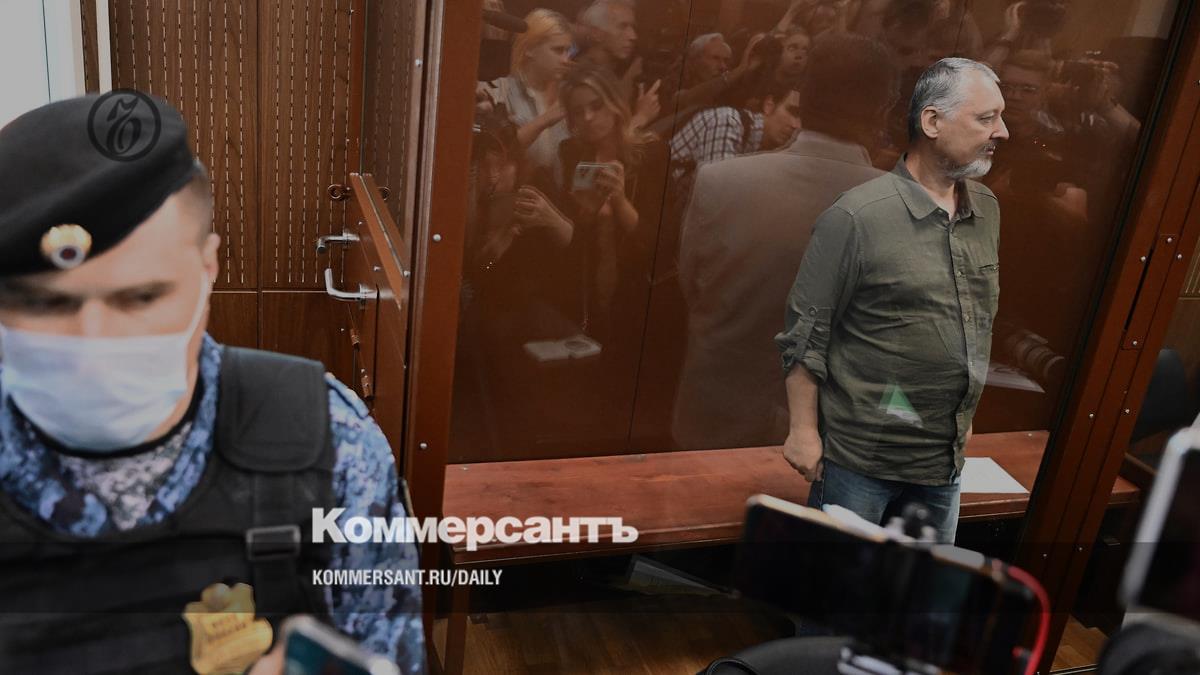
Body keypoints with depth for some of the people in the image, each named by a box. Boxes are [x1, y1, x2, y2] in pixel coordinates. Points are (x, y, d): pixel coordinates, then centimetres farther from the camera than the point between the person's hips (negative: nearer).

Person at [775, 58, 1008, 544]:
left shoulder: (986, 210, 5)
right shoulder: (857, 217, -16)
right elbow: (804, 334, -13)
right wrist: (803, 431, -12)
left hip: (945, 456, 7)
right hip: (860, 455, -6)